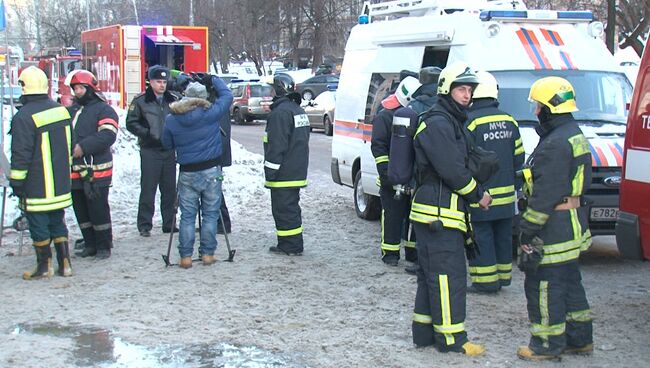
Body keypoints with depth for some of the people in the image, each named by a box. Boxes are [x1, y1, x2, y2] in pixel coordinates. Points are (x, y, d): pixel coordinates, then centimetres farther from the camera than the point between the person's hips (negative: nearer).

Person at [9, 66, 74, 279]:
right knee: (57, 222, 16)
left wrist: (16, 183, -8)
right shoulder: (61, 110, 5)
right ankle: (64, 264, 18)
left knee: (38, 225, 4)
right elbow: (70, 147, 15)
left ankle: (44, 267, 11)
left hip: (37, 188, -7)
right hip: (61, 186, 7)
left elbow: (20, 156, -16)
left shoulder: (24, 117, -18)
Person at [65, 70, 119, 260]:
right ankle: (90, 244, 23)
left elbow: (108, 135, -19)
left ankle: (103, 246, 8)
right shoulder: (72, 110, 16)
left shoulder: (103, 110, -5)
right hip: (75, 171, 7)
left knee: (98, 210, -4)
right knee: (81, 211, 12)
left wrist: (84, 146, -23)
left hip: (96, 171, -7)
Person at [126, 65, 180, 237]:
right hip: (150, 151, -4)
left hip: (169, 150, 4)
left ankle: (169, 223, 18)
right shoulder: (140, 101, -2)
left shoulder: (173, 99, 8)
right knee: (148, 189, -3)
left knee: (170, 189, 9)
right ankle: (145, 225, 4)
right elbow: (131, 123, -1)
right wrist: (146, 133, -13)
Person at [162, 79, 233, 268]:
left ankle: (185, 256, 8)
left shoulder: (171, 120, -3)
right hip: (211, 171, -1)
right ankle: (207, 253, 11)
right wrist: (214, 80, 20)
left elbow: (167, 145, 10)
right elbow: (227, 96, 6)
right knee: (210, 214, 8)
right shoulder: (210, 114, -9)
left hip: (187, 173, 1)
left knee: (187, 216, 8)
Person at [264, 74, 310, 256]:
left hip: (284, 174, -10)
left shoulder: (281, 112, -18)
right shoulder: (299, 110, 16)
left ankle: (291, 246, -2)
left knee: (283, 209, -4)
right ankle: (292, 245, 22)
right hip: (297, 172, 10)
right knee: (291, 208, 16)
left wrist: (270, 172, -18)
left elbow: (277, 145, -22)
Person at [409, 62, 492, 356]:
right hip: (439, 214, -11)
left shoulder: (451, 122, 21)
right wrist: (477, 194, -7)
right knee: (449, 276, -6)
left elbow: (459, 165, 22)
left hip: (437, 213, 11)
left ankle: (424, 332, 22)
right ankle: (451, 339, 0)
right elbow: (451, 169, -19)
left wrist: (474, 192, 6)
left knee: (431, 275, 14)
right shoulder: (438, 123, -14)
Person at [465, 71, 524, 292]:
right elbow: (518, 157, 12)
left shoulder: (470, 122, -14)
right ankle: (502, 275, 25)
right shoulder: (509, 121, 8)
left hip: (480, 194, -6)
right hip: (506, 193, 7)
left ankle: (486, 281, 2)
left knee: (481, 237, 1)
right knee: (503, 235, 15)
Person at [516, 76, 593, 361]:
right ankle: (579, 338, 28)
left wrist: (528, 230, -17)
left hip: (554, 227, -11)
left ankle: (548, 344, 8)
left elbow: (545, 193, -23)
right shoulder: (575, 135, 13)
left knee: (543, 284, -1)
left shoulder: (556, 143, -21)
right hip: (572, 221, 11)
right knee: (569, 282, 19)